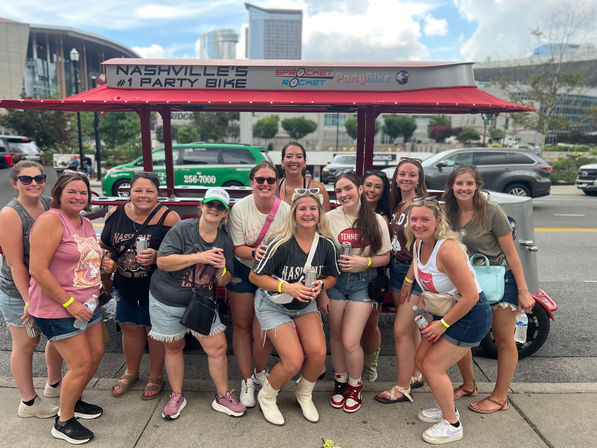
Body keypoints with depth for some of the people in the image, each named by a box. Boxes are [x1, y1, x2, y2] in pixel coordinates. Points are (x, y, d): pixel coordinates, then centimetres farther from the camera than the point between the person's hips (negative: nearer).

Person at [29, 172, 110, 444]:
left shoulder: (86, 224, 10)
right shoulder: (50, 220, -17)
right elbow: (37, 269, -22)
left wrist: (103, 263, 3)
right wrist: (69, 303, -22)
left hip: (86, 304, 9)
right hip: (57, 309, -9)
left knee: (97, 353, 16)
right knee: (81, 364, -3)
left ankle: (74, 401, 40)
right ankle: (64, 422, 19)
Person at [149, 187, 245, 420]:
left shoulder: (224, 241, 1)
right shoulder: (182, 228, -12)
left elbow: (223, 282, 6)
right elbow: (162, 261, -21)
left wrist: (222, 270, -19)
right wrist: (199, 257, -27)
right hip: (167, 301, -2)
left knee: (217, 347, -2)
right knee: (173, 348, 12)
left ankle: (222, 396, 18)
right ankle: (176, 396, 33)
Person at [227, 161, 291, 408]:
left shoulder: (286, 211, -13)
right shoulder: (240, 208, -13)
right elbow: (237, 247, -11)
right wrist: (254, 252, -31)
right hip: (243, 271, 1)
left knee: (263, 330, -2)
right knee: (241, 325, 7)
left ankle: (260, 372, 27)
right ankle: (246, 381, 25)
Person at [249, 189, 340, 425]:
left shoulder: (326, 244, -10)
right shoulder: (281, 243, -24)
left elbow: (332, 276, 7)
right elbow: (255, 276, -18)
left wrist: (321, 285, -16)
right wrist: (287, 287, -29)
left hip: (305, 305, 5)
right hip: (273, 305, -4)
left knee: (318, 353, -13)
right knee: (294, 361, -14)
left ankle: (304, 395, 21)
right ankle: (266, 397, 19)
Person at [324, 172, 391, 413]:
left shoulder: (377, 221, -2)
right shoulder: (329, 218, -3)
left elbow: (384, 257, 4)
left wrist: (365, 262, -15)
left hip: (363, 283, -1)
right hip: (335, 280, 1)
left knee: (350, 341, -6)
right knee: (336, 335, 10)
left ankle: (355, 385, 22)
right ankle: (340, 380, 35)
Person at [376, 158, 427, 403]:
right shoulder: (397, 205, 11)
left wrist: (409, 279, -16)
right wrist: (394, 271, 6)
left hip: (415, 272, -8)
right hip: (397, 269, 8)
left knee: (401, 330, -4)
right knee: (411, 327, 17)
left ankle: (403, 387, 10)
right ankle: (416, 375, 32)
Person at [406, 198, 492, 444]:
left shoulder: (447, 249, -29)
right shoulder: (419, 245, -3)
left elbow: (470, 296, -28)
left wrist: (443, 324, -19)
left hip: (471, 315, -8)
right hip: (445, 311, 9)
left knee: (433, 366, -5)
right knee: (421, 359, 11)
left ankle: (452, 424, 17)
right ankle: (447, 408, 34)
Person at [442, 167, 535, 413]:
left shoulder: (492, 211, -17)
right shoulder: (449, 214, -3)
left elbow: (510, 253, -13)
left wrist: (523, 290, -14)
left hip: (501, 278, -5)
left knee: (504, 340, 5)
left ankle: (499, 397, 21)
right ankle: (468, 385, 29)